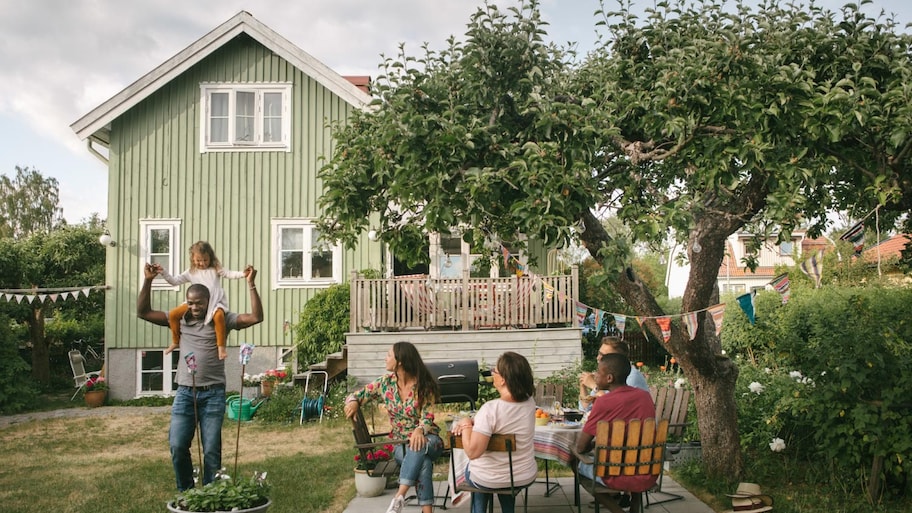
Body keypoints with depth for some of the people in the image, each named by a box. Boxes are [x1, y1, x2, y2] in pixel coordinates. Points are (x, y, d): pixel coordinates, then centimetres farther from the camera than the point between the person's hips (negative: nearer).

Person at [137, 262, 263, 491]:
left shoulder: (221, 320, 1)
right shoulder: (179, 319, 9)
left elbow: (256, 317, -9)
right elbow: (143, 312, 8)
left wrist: (251, 284, -15)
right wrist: (148, 281, -2)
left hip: (213, 394, -2)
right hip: (184, 392, 2)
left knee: (212, 450, 2)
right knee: (178, 446, 0)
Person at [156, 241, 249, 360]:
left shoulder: (215, 269, 6)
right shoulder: (191, 272, 12)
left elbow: (230, 274, -4)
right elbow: (174, 281, 13)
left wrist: (242, 273, -23)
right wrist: (163, 272, 0)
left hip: (215, 302, -3)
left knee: (219, 316, -37)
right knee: (173, 314, -9)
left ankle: (221, 347, -26)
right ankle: (176, 342, 12)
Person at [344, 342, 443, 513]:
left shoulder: (424, 385, -10)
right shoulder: (386, 382, -1)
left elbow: (427, 417, -14)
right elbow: (357, 395, 7)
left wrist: (419, 430, -38)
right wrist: (353, 402, -19)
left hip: (427, 439, -2)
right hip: (401, 443, 2)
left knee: (419, 447, -41)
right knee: (423, 462, -35)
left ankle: (399, 497, -46)